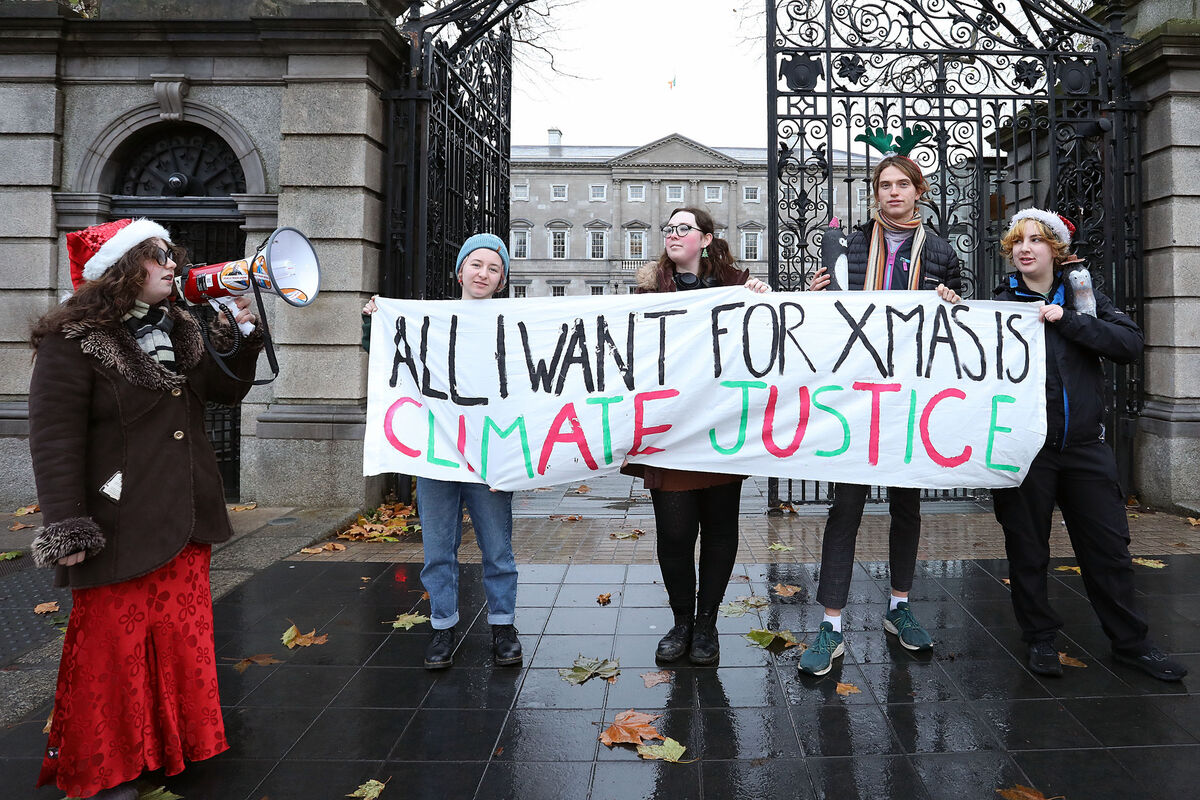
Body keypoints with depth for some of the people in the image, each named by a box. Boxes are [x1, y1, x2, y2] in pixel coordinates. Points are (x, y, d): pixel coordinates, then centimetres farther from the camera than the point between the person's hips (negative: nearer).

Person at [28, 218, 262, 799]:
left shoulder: (180, 331, 11)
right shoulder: (72, 342, -11)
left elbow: (227, 388, 16)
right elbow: (55, 441, -15)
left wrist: (242, 332, 0)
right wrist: (68, 531, -18)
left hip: (187, 520, 7)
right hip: (122, 528, -7)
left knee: (182, 632, 16)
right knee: (116, 641, 6)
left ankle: (175, 743, 35)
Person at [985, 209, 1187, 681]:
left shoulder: (1082, 298, 8)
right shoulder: (1000, 305, 3)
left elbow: (1131, 344, -7)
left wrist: (1067, 320, -13)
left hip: (1084, 446, 2)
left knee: (1109, 547, 8)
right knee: (1027, 550, 8)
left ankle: (1131, 642, 24)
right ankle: (1040, 639, 24)